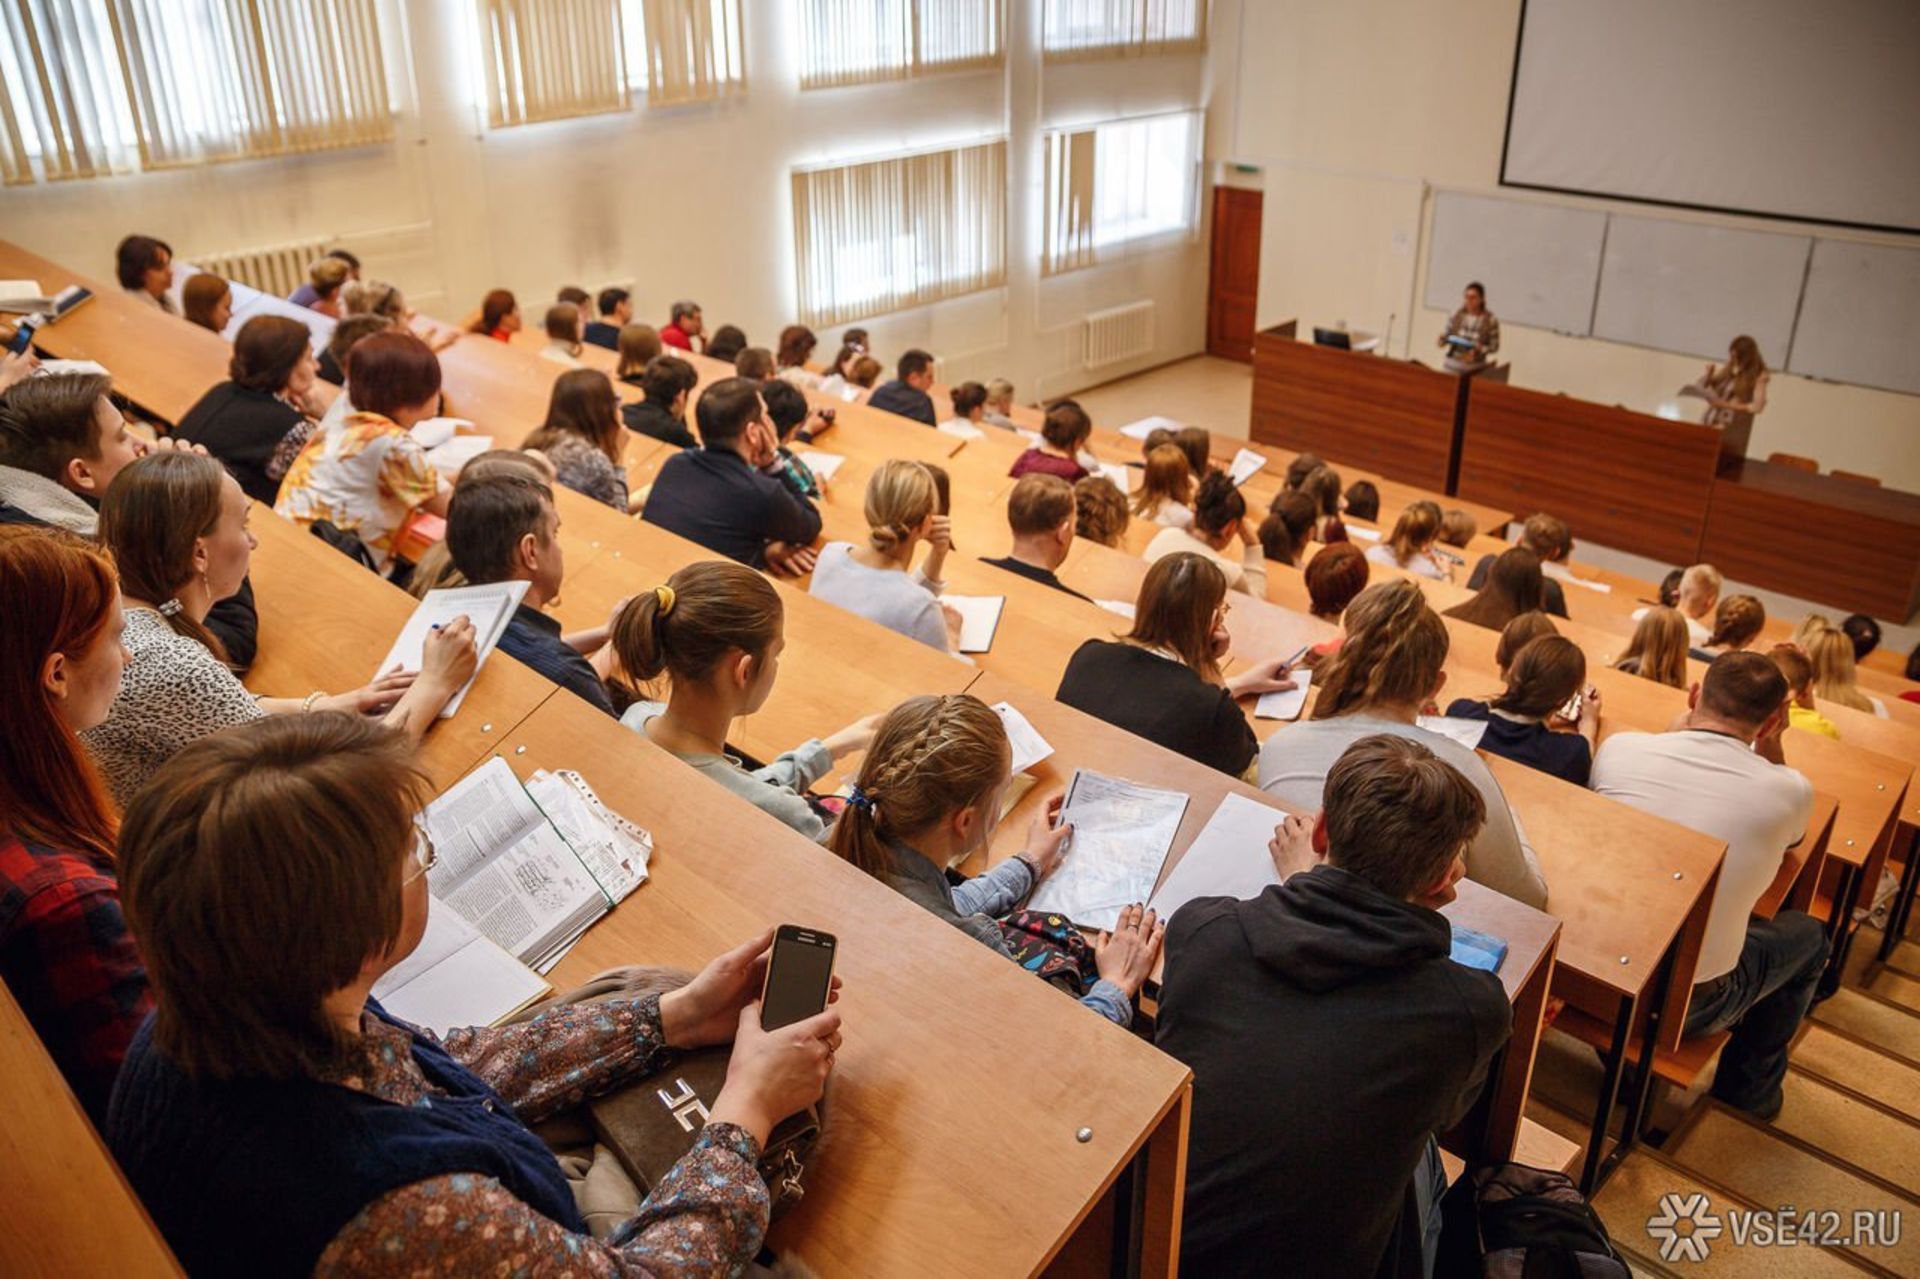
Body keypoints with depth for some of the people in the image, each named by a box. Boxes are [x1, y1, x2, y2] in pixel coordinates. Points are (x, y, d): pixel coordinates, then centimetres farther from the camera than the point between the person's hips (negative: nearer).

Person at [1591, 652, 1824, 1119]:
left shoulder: (1618, 748, -9)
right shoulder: (1789, 791, -12)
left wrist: (1688, 721, 18)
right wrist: (1772, 742, 7)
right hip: (1690, 1003, -2)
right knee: (1809, 935, 26)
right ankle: (1749, 1086, 41)